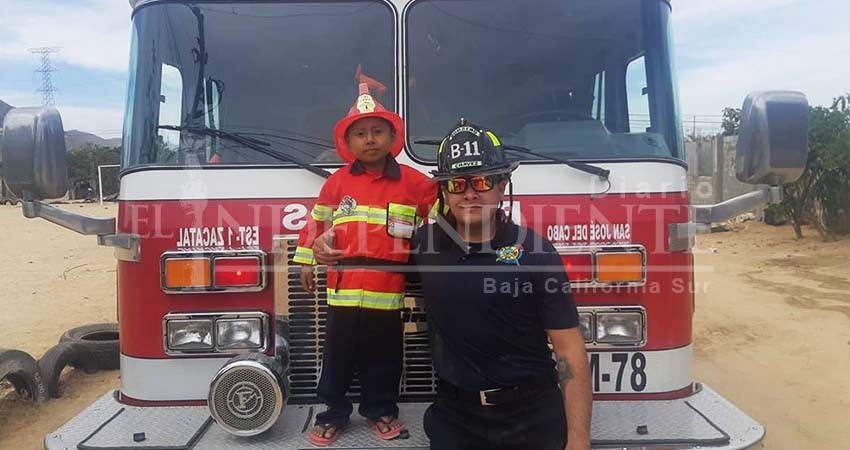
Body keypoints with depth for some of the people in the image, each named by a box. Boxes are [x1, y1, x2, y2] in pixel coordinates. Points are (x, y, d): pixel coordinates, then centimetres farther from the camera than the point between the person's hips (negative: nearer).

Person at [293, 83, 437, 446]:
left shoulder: (414, 183, 1)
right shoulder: (337, 183, 4)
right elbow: (317, 221, 11)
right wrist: (307, 261, 13)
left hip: (388, 288, 0)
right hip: (344, 286, 1)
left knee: (385, 356, 13)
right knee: (338, 355, 11)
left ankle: (381, 410, 32)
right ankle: (333, 413, 26)